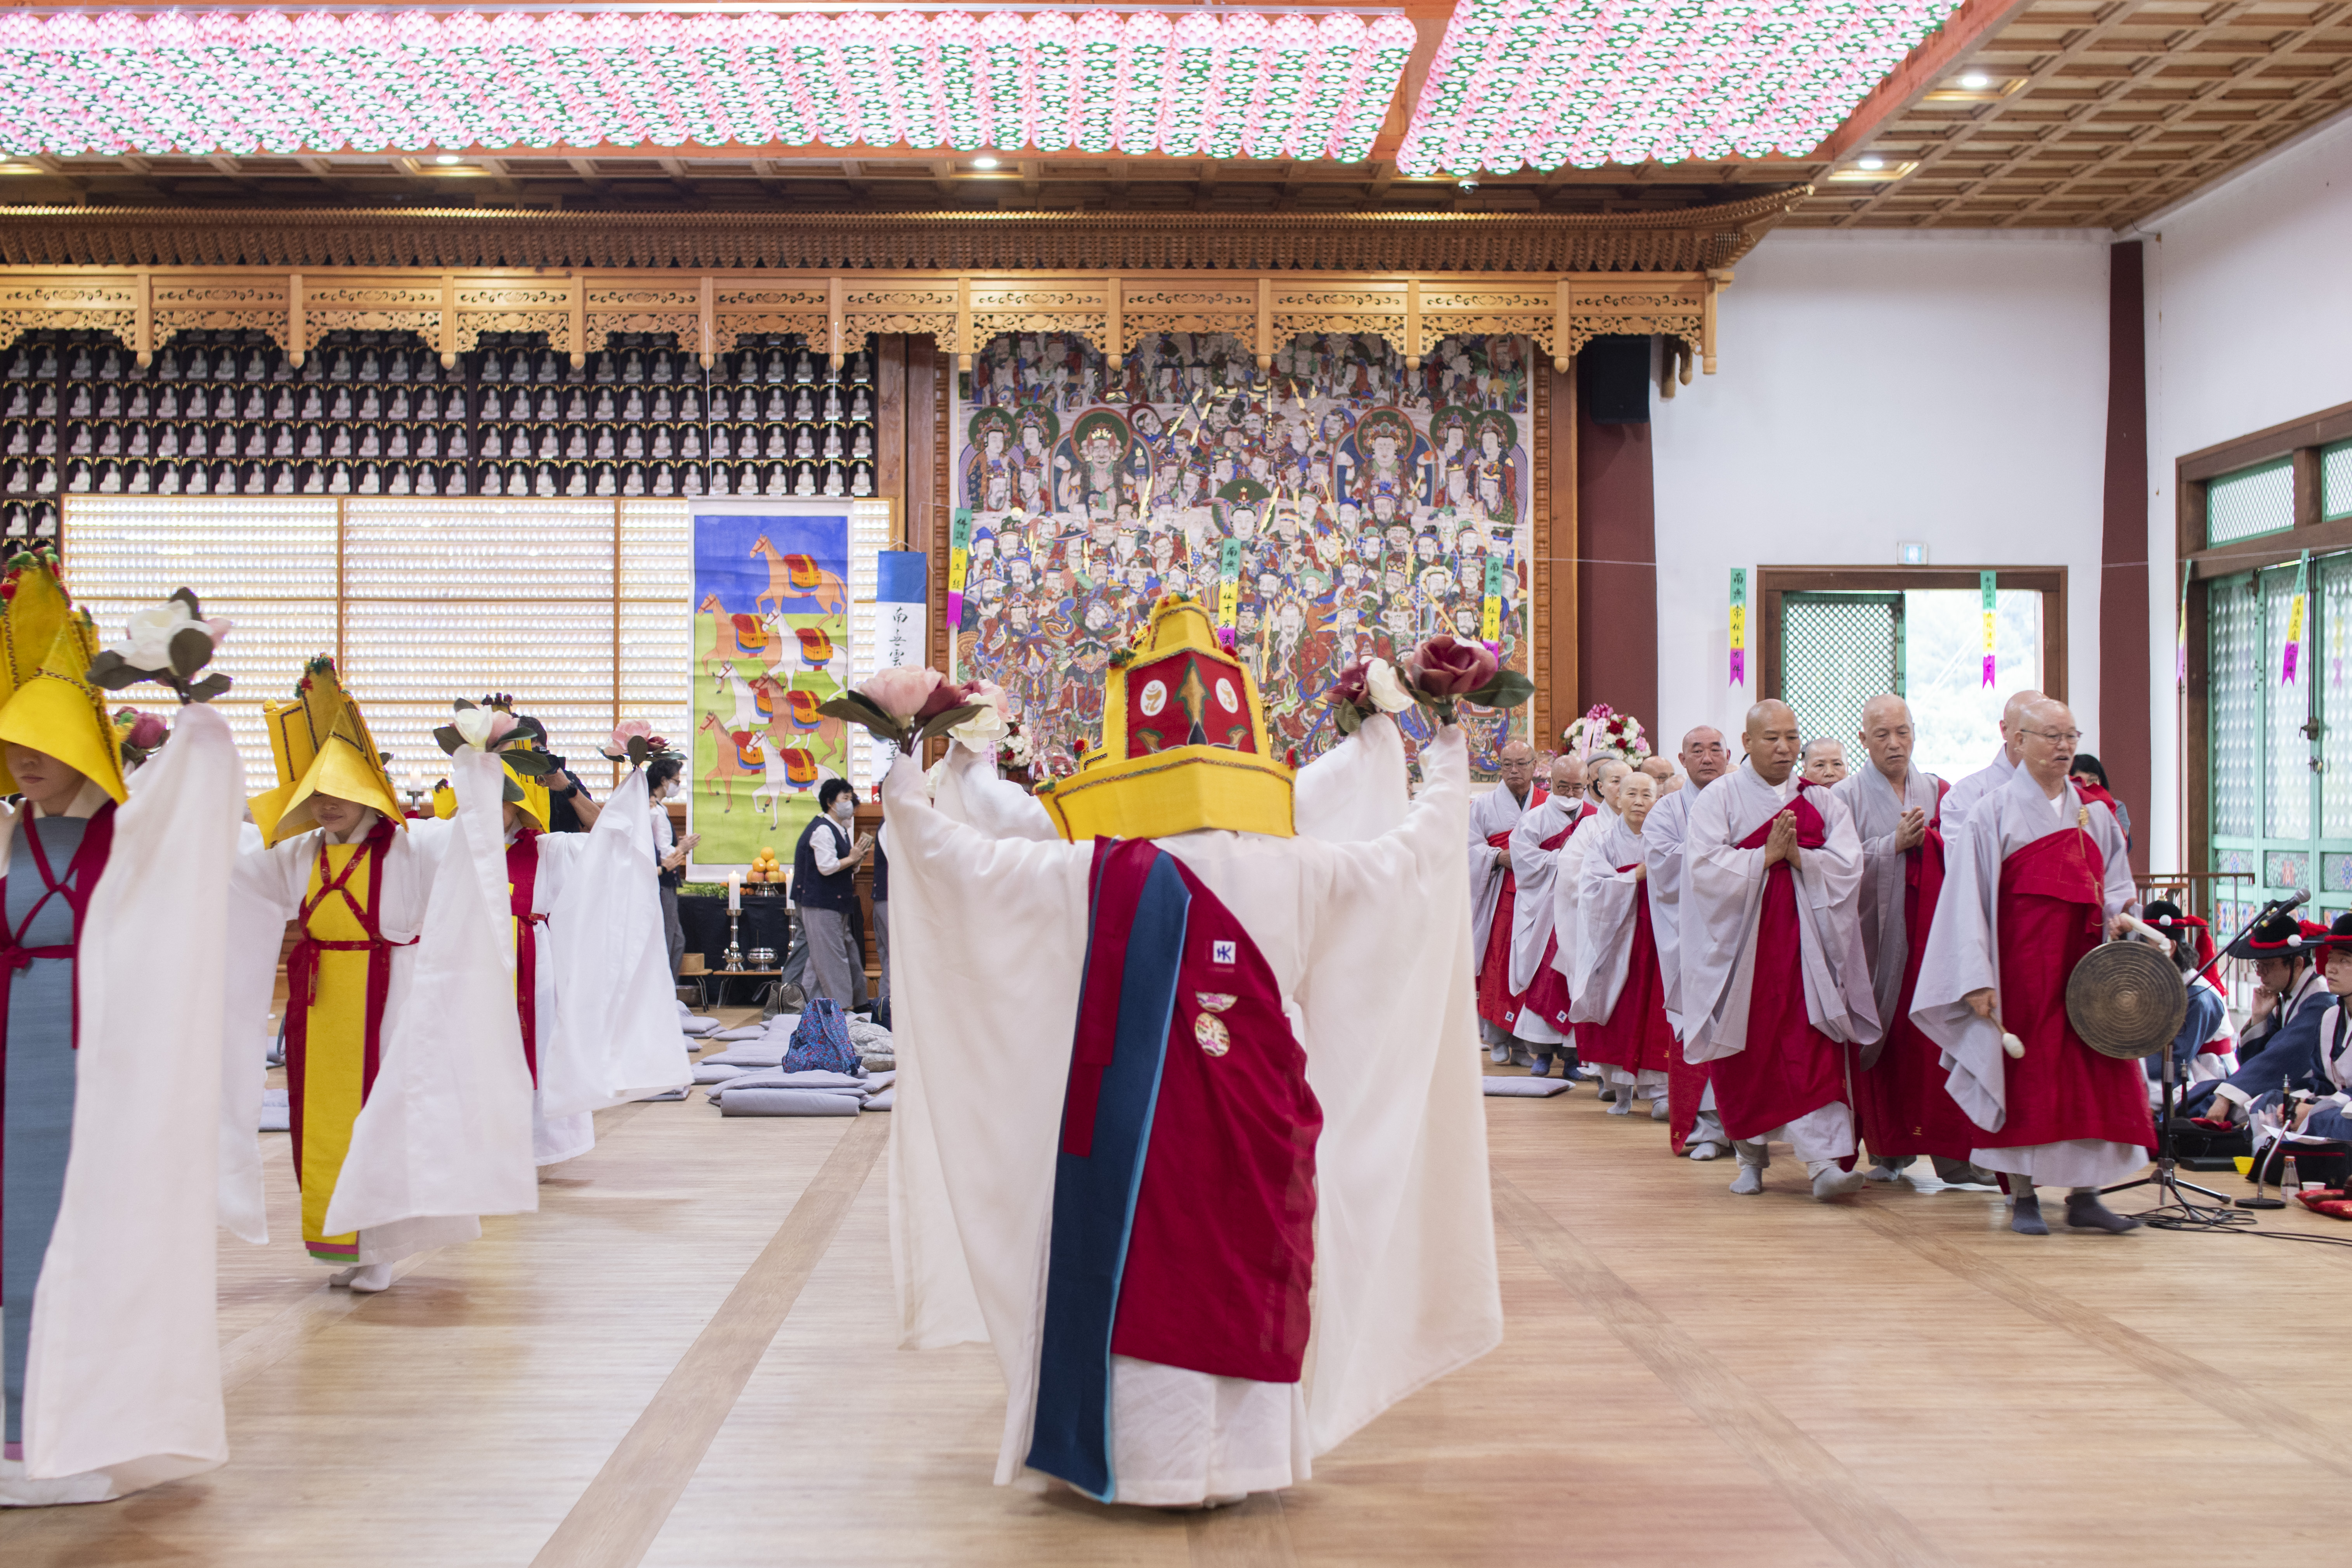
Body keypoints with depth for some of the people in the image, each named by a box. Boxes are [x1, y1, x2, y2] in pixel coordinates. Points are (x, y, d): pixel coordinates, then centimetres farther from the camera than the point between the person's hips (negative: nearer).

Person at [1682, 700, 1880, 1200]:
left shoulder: (1822, 802, 10)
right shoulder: (1717, 799, 2)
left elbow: (1848, 868, -1)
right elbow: (1704, 869, -11)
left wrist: (1798, 857, -15)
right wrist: (1766, 855, -16)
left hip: (1806, 943, 1)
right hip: (1742, 944, -1)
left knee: (1816, 1051, -9)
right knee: (1746, 1052, 5)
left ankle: (1824, 1161, -13)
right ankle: (1751, 1155, 21)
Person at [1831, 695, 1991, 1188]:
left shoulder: (1938, 792, 13)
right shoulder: (1847, 796, 3)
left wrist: (1930, 839, -10)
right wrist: (1894, 844, -15)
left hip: (1932, 930, 2)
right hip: (1878, 932, -2)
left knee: (1939, 1036, -5)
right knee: (1884, 1040, 1)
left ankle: (1953, 1152, -2)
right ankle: (1888, 1150, 11)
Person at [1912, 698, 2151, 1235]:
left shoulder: (2094, 815, 14)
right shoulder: (1994, 813, -1)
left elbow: (2114, 884, 21)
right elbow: (1968, 899, -6)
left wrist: (2117, 916, -3)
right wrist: (1977, 977, -13)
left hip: (2085, 961, 5)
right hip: (2022, 964, -5)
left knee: (2096, 1074, 2)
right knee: (2024, 1075, -2)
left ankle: (2084, 1195, 11)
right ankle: (2024, 1198, 7)